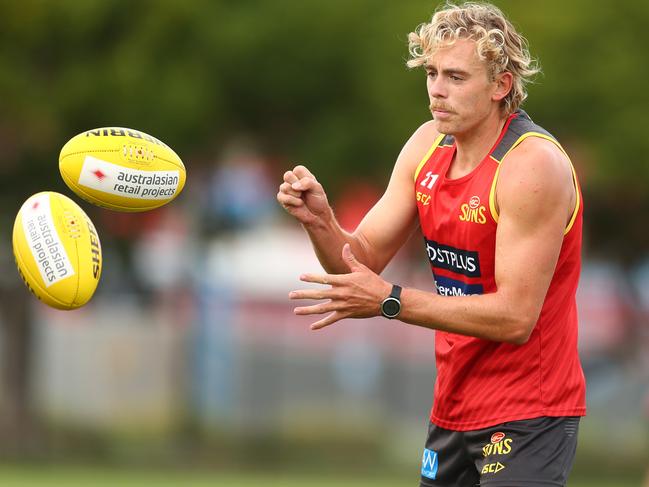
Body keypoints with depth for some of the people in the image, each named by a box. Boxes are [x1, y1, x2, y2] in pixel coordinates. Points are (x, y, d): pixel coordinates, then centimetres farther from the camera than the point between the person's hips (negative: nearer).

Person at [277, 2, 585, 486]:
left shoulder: (533, 165, -20)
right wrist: (321, 221, -16)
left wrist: (391, 300, -28)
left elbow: (515, 317, -24)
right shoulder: (428, 144, 4)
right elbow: (361, 260, 5)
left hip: (527, 418, -7)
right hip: (453, 408, 7)